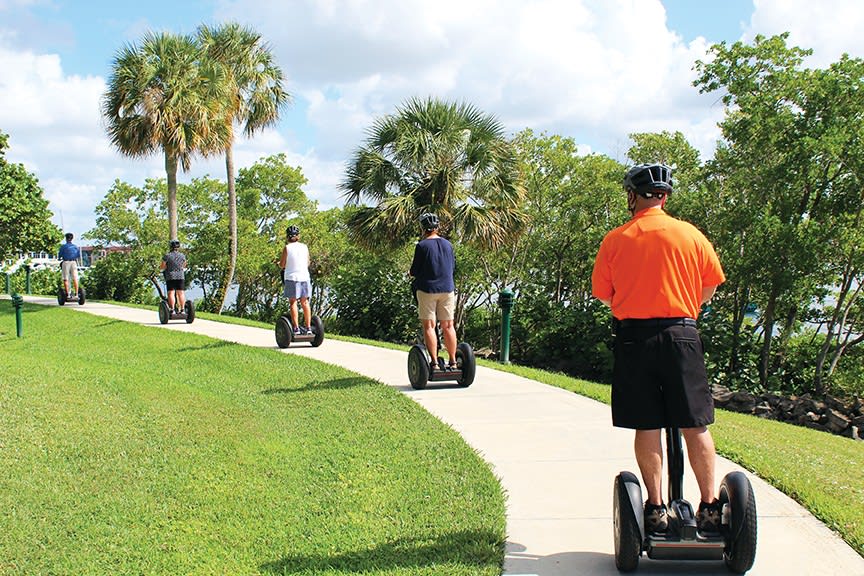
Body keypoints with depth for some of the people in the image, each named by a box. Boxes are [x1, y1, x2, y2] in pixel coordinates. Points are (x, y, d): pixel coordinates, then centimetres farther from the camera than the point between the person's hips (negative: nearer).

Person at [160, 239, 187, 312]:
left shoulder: (167, 256, -6)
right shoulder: (182, 256, 5)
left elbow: (162, 267, -2)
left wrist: (160, 267, 20)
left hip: (170, 277, -3)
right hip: (181, 276, 3)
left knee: (171, 293, -2)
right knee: (181, 293, 4)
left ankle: (172, 309, -8)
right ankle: (182, 309, 2)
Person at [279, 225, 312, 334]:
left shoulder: (287, 248, -5)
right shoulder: (304, 247, 6)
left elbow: (282, 265, -1)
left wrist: (280, 263, 21)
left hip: (291, 277, -4)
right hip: (304, 276, 4)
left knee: (293, 302, 0)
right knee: (305, 302, 10)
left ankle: (296, 328, -5)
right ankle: (308, 327, 10)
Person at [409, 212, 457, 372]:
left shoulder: (422, 246, -9)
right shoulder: (447, 244, 6)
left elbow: (414, 272, -7)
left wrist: (411, 273, 15)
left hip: (427, 289, -4)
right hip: (447, 289, 4)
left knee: (429, 326, 0)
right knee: (448, 326, 8)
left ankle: (434, 362, -5)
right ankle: (453, 362, 8)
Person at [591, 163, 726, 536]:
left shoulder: (615, 240, 0)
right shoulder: (690, 234, 2)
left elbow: (602, 294, 4)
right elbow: (710, 286, 9)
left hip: (633, 336, 0)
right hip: (681, 335, 0)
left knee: (647, 427, 4)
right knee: (694, 426, 5)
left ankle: (656, 508, 7)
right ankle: (709, 506, 7)